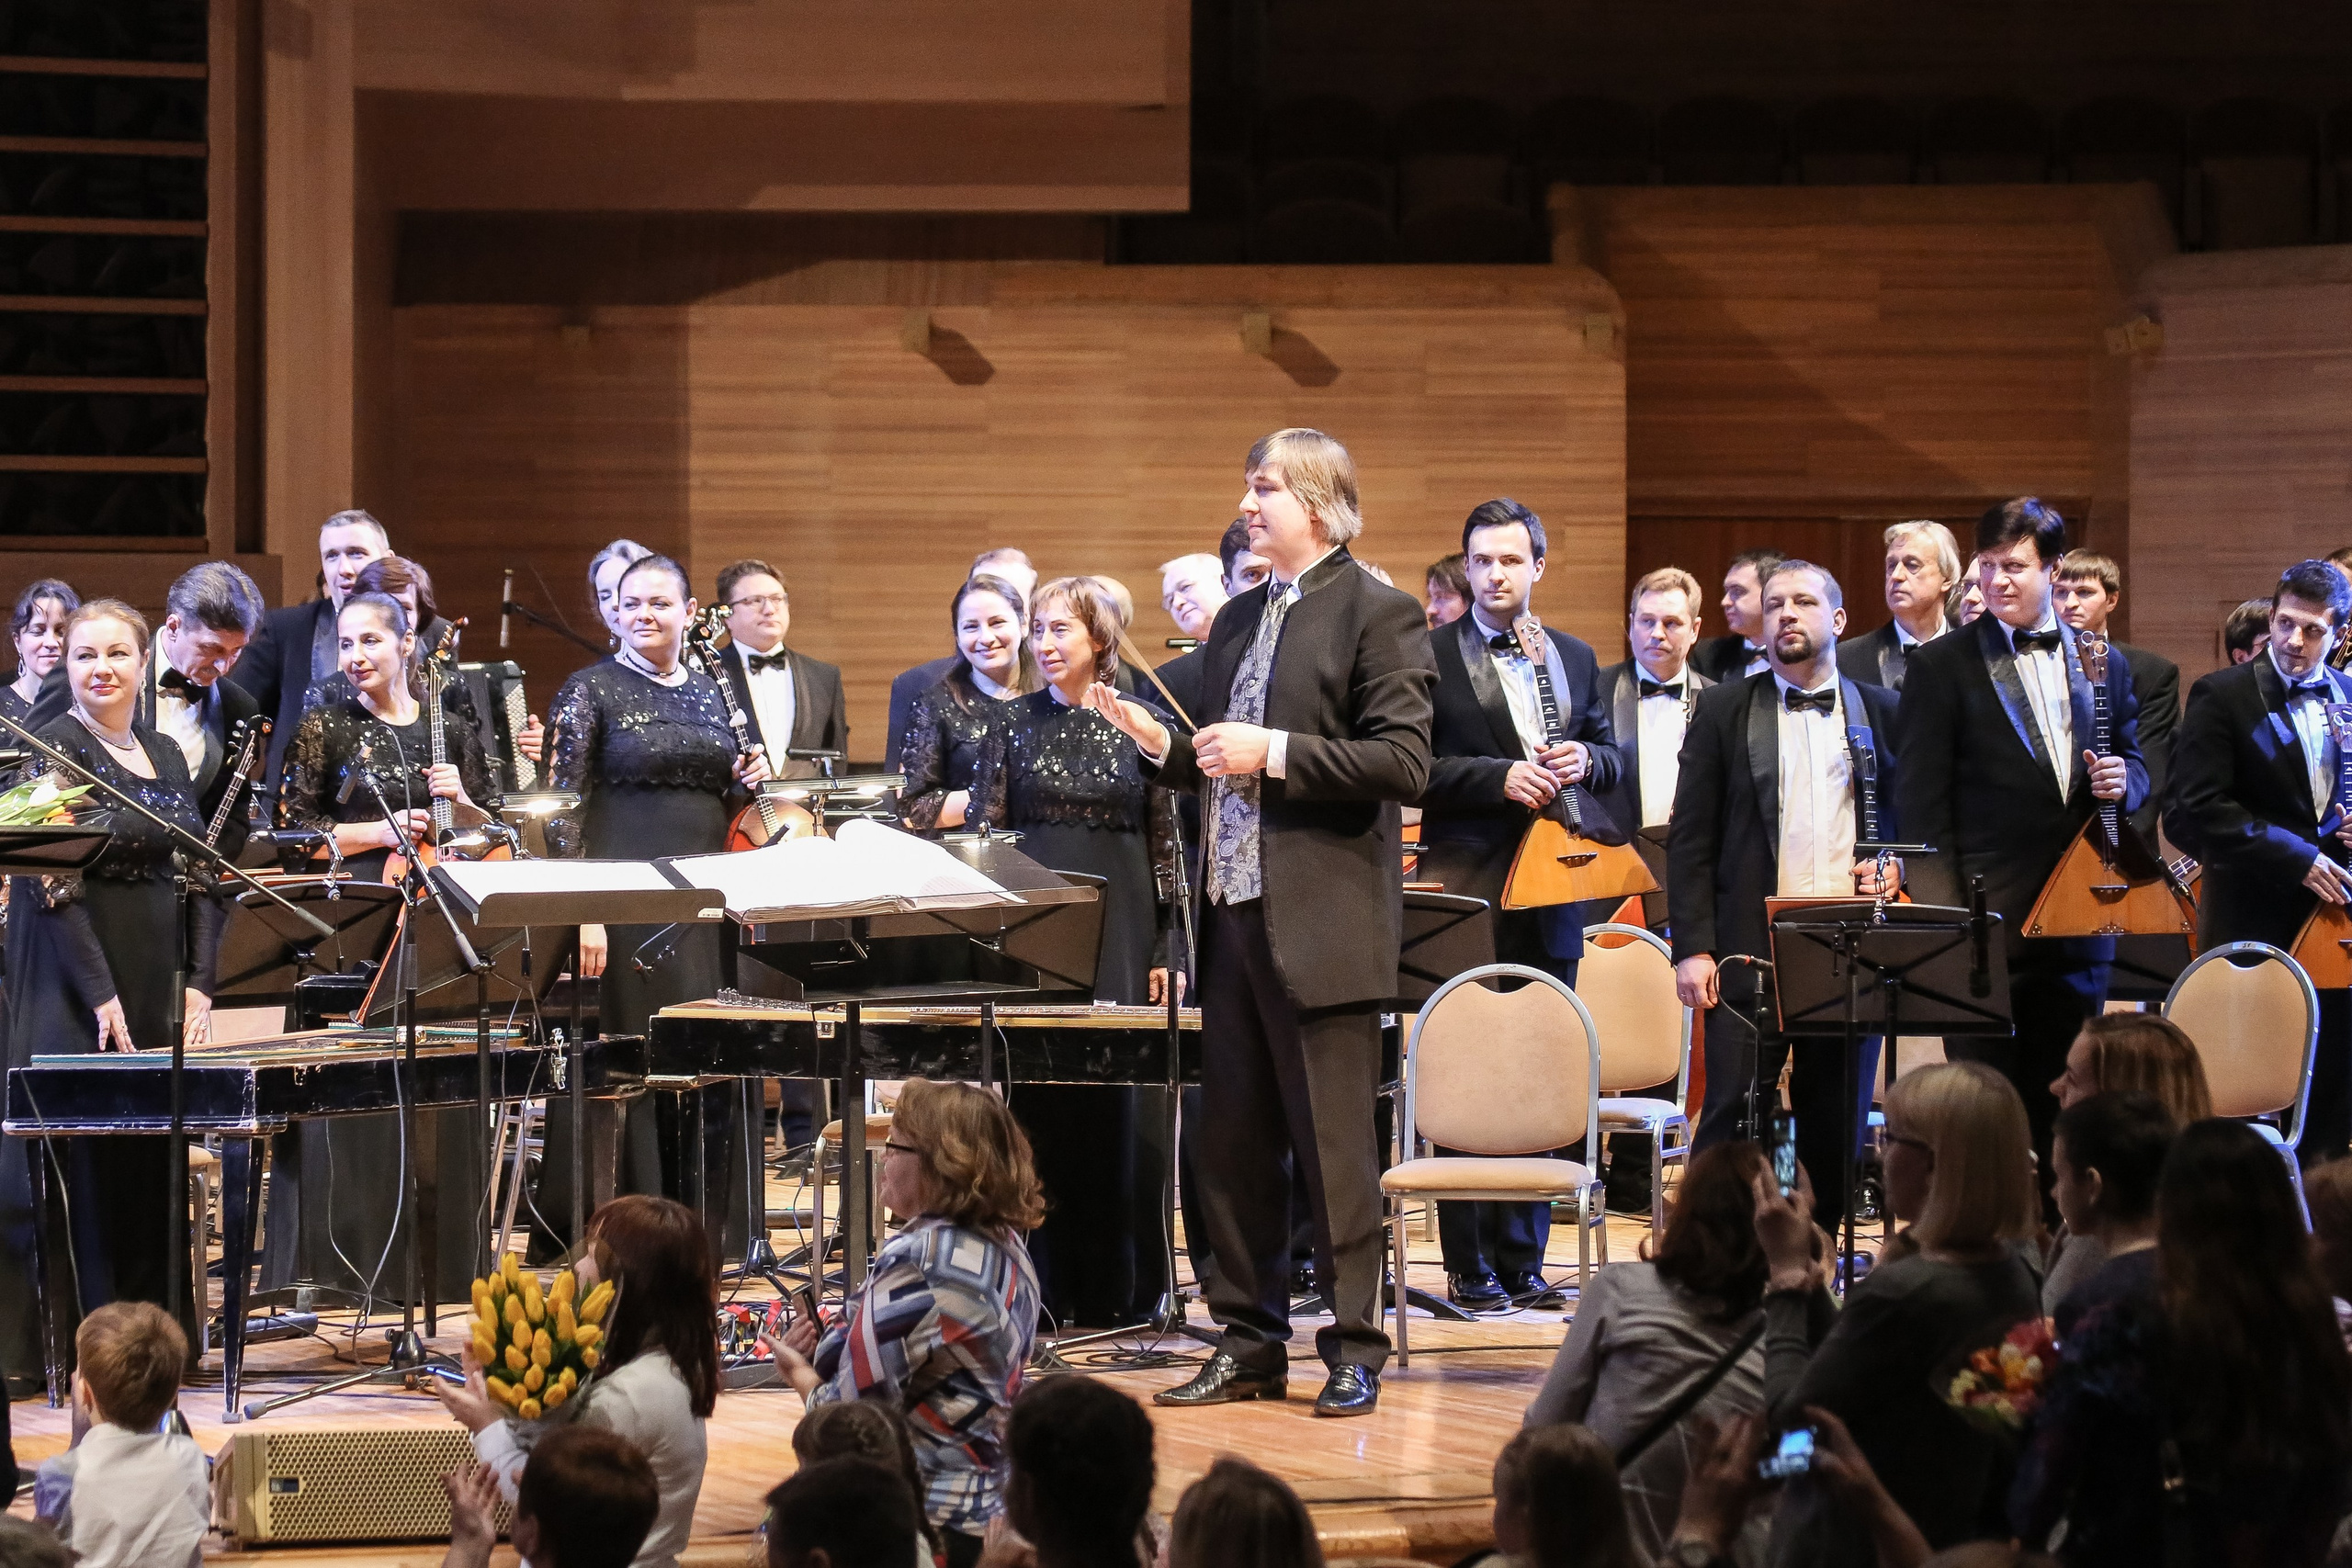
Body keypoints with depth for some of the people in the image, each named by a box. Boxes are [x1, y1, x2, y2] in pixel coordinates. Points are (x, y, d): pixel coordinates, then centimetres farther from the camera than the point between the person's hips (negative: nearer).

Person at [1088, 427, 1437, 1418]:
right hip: (1236, 915, 8)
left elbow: (1403, 764, -15)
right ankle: (1248, 1345, 17)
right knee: (1232, 1142, 9)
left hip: (1323, 923, -8)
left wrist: (1274, 755, -18)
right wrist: (1159, 744, 4)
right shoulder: (1239, 620, 17)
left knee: (1333, 1146, -3)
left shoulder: (1376, 615, -6)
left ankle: (1353, 1350, 4)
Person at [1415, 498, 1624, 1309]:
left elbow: (1611, 758, 18)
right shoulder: (1430, 656, -1)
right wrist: (1499, 777, -18)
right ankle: (1470, 1267, 2)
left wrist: (1584, 761, -5)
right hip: (1469, 893, -5)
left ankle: (1522, 1262, 14)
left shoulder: (1576, 658, 15)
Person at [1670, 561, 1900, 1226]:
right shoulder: (1722, 711, 8)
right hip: (1752, 952, -2)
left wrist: (1895, 867, -5)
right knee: (1731, 1120, -6)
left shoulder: (1883, 713, 12)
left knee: (1837, 1123, 4)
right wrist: (1693, 948, -5)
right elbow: (1689, 840, 4)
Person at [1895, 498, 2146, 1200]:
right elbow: (1922, 802, -4)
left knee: (2062, 1102, 8)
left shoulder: (2103, 664, 13)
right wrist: (1946, 915, -11)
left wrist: (2122, 782, -7)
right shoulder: (1942, 666, -1)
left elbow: (2134, 766, 19)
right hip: (1987, 923, -4)